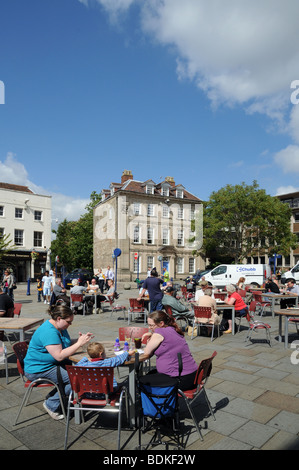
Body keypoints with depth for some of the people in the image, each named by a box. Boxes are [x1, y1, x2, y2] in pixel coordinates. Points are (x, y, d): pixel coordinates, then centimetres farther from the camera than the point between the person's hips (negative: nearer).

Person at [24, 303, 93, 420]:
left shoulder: (60, 327, 4)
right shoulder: (49, 332, -27)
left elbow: (66, 345, 14)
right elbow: (59, 356, -30)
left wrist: (79, 340, -4)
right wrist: (79, 344, -28)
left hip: (54, 363, 10)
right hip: (38, 370, -10)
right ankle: (51, 404, -1)